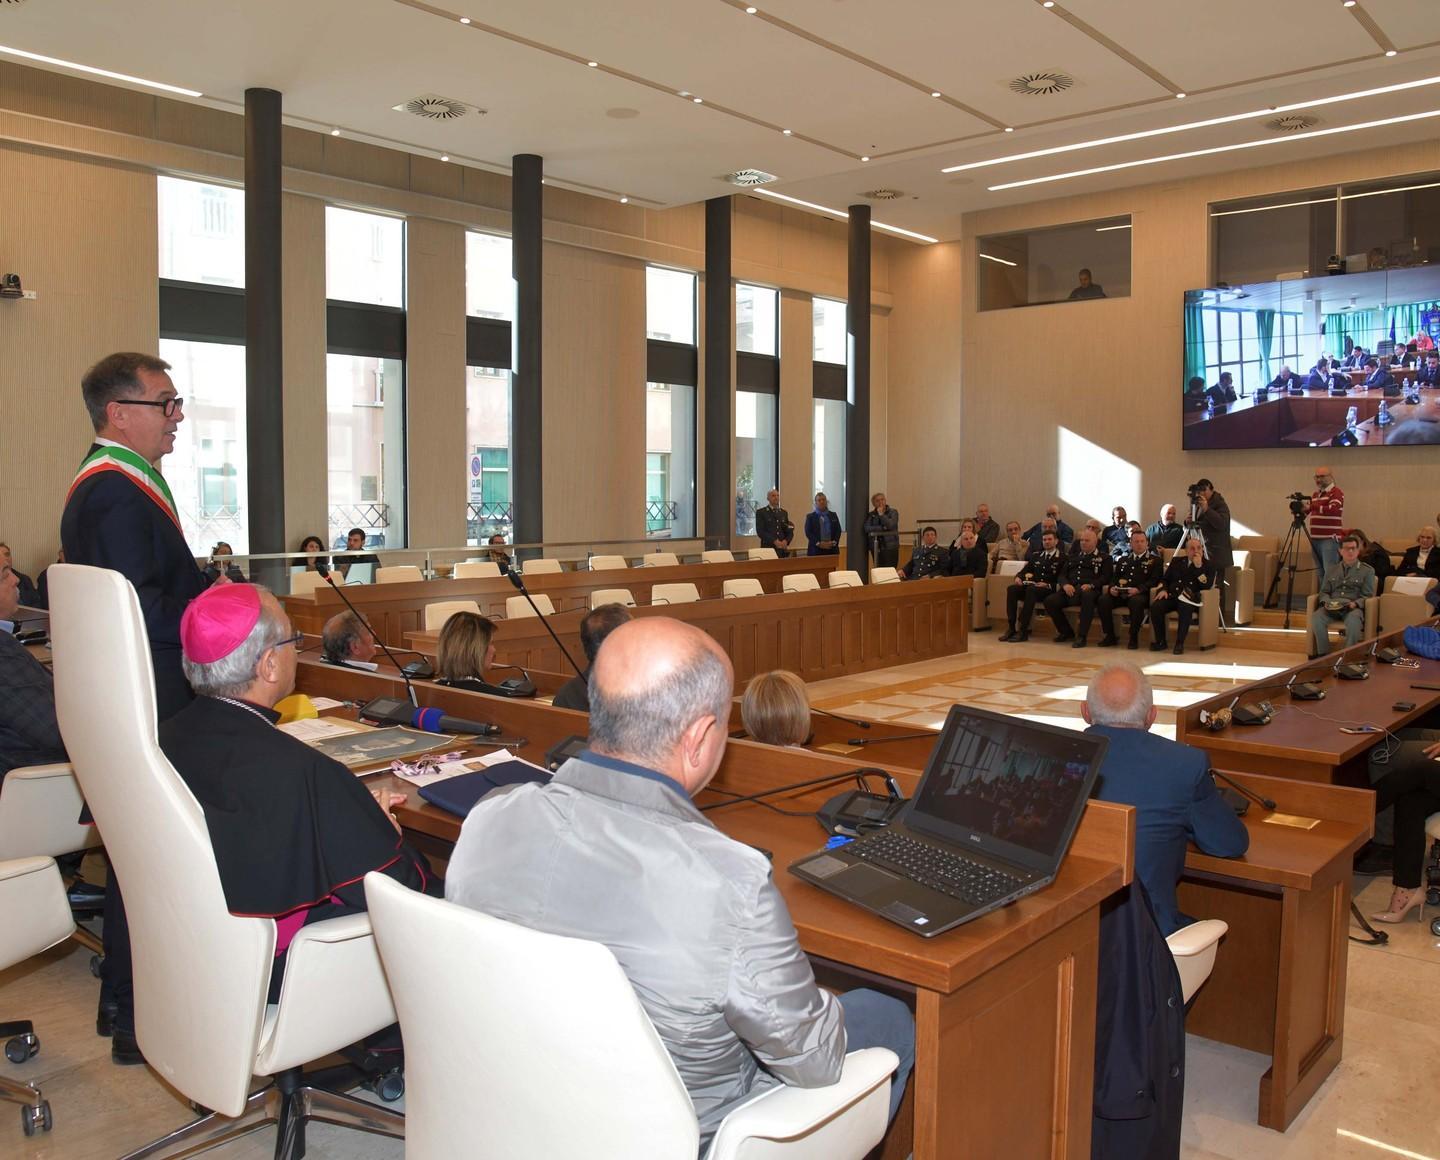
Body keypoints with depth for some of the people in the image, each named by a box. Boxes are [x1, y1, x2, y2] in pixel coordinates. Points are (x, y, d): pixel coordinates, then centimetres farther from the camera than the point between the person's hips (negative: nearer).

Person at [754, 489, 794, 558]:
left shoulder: (784, 512, 16)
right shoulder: (761, 512, 1)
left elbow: (790, 532, 14)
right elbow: (760, 531, -8)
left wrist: (786, 541, -7)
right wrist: (774, 541, -17)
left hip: (782, 549, 4)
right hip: (768, 548, -4)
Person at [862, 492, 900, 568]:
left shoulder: (893, 512, 5)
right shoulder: (870, 515, 10)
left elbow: (891, 525, -11)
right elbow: (867, 528, -6)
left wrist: (881, 514, -8)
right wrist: (882, 528, -12)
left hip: (890, 548, -2)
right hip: (876, 548, 2)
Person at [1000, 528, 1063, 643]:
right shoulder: (1035, 555, 23)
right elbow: (1025, 570, 22)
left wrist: (1048, 585, -18)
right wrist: (1018, 577, 0)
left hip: (1049, 590, -5)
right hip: (1032, 586, 5)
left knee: (1031, 589, -38)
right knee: (1011, 589, -25)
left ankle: (1023, 631, -40)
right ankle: (1012, 628, -29)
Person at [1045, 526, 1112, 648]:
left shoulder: (1104, 557, 16)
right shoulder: (1074, 557, 30)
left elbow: (1105, 577, 2)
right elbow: (1062, 574, 20)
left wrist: (1091, 585, -16)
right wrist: (1065, 585, -4)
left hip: (1089, 591, -5)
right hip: (1070, 590, 5)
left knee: (1087, 596, -42)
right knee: (1049, 601, -22)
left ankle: (1081, 636, -35)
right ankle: (1067, 632, 1)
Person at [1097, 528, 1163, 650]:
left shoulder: (1155, 560, 12)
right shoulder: (1123, 560, 27)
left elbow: (1154, 580, -1)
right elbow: (1114, 578, 23)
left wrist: (1138, 589, -18)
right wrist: (1112, 587, -2)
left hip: (1140, 594, -4)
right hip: (1119, 594, 4)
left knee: (1136, 601, -39)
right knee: (1103, 600, -25)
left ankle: (1134, 638, -25)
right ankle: (1110, 636, -14)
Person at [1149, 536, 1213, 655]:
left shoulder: (1209, 564, 10)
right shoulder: (1177, 561, 20)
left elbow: (1207, 585, -3)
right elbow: (1165, 579, 22)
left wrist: (1199, 566, -9)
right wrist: (1163, 589, -1)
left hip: (1190, 599, -3)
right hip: (1172, 596, 3)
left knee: (1185, 610, -39)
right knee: (1155, 607, -28)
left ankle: (1180, 643, -25)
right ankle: (1160, 642, -14)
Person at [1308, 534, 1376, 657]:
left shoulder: (1367, 570, 12)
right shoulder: (1331, 569, 22)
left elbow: (1368, 595, 5)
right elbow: (1324, 591, 19)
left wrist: (1355, 603, -15)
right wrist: (1327, 602, -4)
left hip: (1354, 607, -3)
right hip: (1332, 607, 3)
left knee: (1353, 621, -39)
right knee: (1316, 617, -31)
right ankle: (1323, 654, -23)